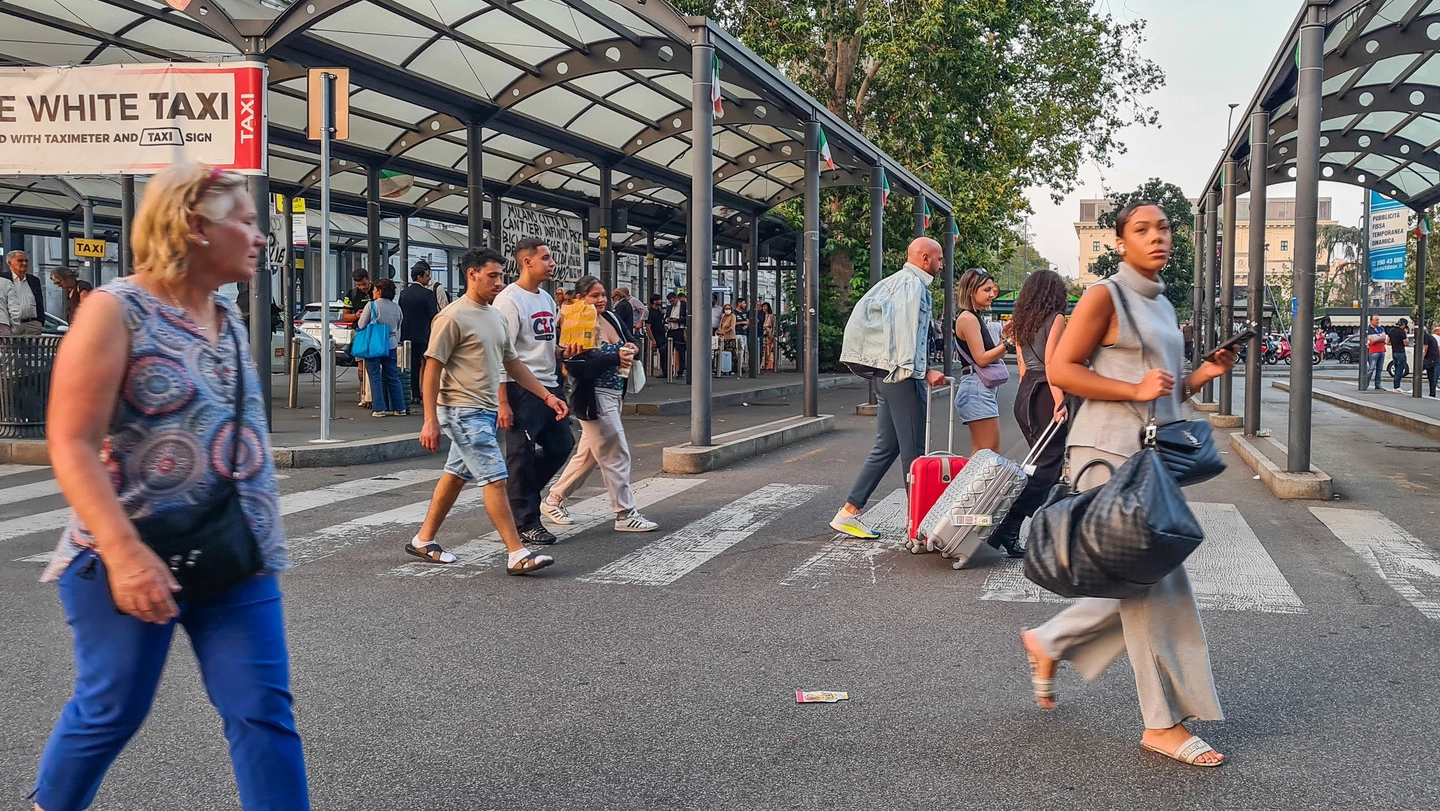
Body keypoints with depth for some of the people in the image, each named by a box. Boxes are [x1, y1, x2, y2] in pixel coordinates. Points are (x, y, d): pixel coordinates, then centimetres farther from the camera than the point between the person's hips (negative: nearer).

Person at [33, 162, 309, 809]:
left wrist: (267, 532, 17)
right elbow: (71, 444, -17)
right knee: (111, 712, 8)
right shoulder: (115, 309, -10)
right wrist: (124, 553, -26)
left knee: (264, 712, 1)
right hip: (132, 560, -6)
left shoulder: (229, 319, 11)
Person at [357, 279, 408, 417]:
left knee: (375, 377, 1)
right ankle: (399, 408, 12)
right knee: (393, 377, 11)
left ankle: (380, 409, -1)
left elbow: (361, 325, -4)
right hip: (391, 345, 4)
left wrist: (360, 316, 15)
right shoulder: (396, 307, 5)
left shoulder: (371, 306, -10)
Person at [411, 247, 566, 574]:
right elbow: (432, 369, -13)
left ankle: (423, 540, 27)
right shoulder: (453, 318, -12)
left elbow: (513, 363, 20)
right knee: (495, 479, -11)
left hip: (486, 412, 9)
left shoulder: (496, 317, 14)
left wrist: (547, 395, 14)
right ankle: (517, 555, -9)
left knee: (456, 475, 15)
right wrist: (430, 421, -17)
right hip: (463, 412, -9)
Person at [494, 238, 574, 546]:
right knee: (522, 454, -1)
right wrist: (502, 403, -20)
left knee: (561, 445, 13)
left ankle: (519, 492, 28)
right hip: (521, 389, -9)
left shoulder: (546, 299, 15)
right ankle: (526, 522, 7)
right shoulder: (509, 300, -12)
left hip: (549, 385, 9)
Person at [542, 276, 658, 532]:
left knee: (588, 455, 17)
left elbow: (629, 344, 17)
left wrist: (632, 349, -7)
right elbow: (578, 369, -23)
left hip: (613, 396, 9)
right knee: (616, 456, -4)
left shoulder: (613, 319, 9)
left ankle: (553, 501, 31)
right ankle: (625, 514, 5)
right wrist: (615, 359, -27)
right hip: (594, 398, -9)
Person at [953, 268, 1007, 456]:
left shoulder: (975, 318, 20)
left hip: (981, 389, 10)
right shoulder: (967, 318, -10)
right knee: (991, 453, -12)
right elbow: (981, 358, -16)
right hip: (977, 389, -10)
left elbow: (991, 354, 17)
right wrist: (1007, 342, -16)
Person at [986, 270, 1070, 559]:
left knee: (1044, 463, 15)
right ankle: (1007, 529, -18)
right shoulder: (1055, 319, -7)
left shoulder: (1022, 321, 14)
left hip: (1025, 393, 8)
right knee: (1047, 467, -8)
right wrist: (1059, 402, -21)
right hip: (1045, 394, -8)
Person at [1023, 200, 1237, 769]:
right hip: (1111, 450, -9)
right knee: (1151, 581, -7)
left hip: (1152, 453, 9)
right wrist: (1136, 390, -18)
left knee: (1143, 580, 11)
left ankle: (1048, 643, 29)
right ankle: (1163, 724, 2)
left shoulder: (1162, 305, 18)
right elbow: (1061, 369, -12)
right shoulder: (1106, 295, -6)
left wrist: (1203, 375, 7)